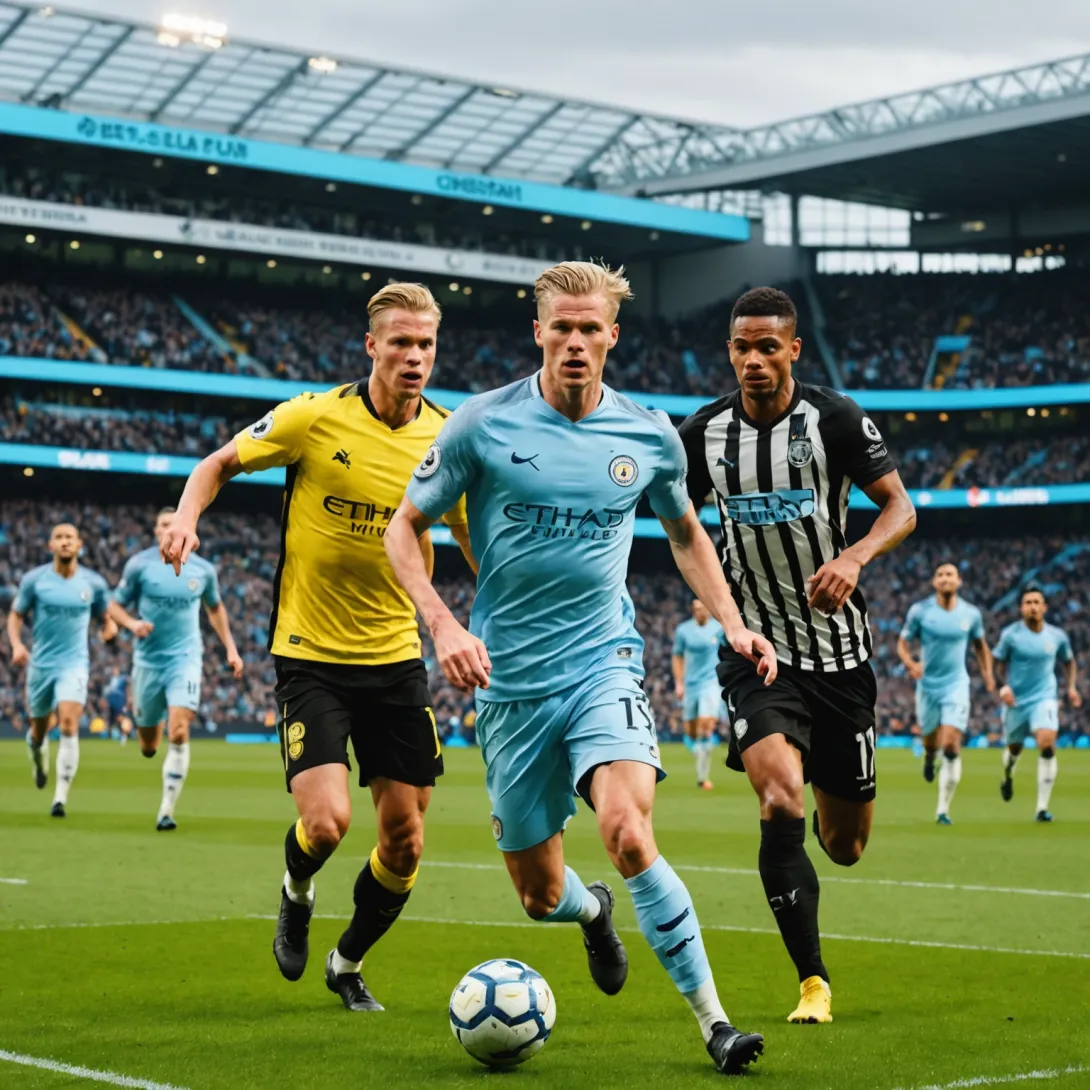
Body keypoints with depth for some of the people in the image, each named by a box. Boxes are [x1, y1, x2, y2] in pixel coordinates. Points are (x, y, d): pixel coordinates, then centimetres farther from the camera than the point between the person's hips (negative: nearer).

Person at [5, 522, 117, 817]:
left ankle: (61, 798, -17)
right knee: (39, 729, 14)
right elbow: (16, 615, 4)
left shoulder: (94, 583, -1)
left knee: (69, 725, -19)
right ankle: (38, 759, 52)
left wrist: (110, 627, -11)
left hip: (74, 663, -1)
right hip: (41, 663, 1)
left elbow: (105, 616, 13)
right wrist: (17, 645, -13)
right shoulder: (34, 579, -3)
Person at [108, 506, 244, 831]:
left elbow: (215, 608, 18)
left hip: (186, 658, 0)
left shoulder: (203, 569, 1)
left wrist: (230, 648, 13)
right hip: (149, 660, 0)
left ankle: (167, 810, -10)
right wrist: (133, 624, -18)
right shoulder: (139, 564, -4)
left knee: (179, 734, -19)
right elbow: (115, 605, 3)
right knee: (148, 747, 9)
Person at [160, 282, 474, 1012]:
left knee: (405, 840, 3)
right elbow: (222, 463, 5)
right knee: (328, 821, -18)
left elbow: (472, 535, 13)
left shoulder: (448, 439, -1)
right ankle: (297, 895, 20)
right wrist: (187, 515, -15)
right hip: (311, 655, -3)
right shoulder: (315, 417, -10)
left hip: (397, 657, 3)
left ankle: (349, 965, 31)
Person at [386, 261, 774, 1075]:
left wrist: (733, 624, 6)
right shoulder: (483, 424, -5)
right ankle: (592, 910, 45)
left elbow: (686, 534, 19)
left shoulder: (650, 436, 1)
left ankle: (714, 1022, -15)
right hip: (510, 680, 1)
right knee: (541, 898, 6)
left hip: (604, 664, 0)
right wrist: (443, 624, -13)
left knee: (629, 834, -27)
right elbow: (404, 529, 3)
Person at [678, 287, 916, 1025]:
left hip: (839, 651, 0)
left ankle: (838, 805, 51)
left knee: (844, 846, 10)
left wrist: (854, 557, -25)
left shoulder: (835, 419, -8)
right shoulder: (705, 432, -1)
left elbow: (901, 507, -6)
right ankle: (814, 983, -11)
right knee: (781, 804, -24)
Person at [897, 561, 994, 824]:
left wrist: (987, 673, 3)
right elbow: (902, 643, 1)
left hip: (956, 686, 0)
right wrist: (910, 664, -19)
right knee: (931, 741, 11)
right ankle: (929, 757, 53)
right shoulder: (919, 611, -6)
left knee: (951, 748, -12)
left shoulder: (971, 614, -1)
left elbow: (979, 644, 15)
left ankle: (943, 810, -5)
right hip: (927, 685, 1)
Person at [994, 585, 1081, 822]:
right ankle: (1007, 777, 54)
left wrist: (1071, 687, 3)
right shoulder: (1010, 634, -8)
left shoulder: (1057, 636, -1)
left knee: (1047, 744, -21)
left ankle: (1042, 808, -15)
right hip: (1016, 700, 0)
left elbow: (1069, 662, 17)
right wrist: (1003, 686, -15)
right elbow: (997, 662, 1)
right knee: (1014, 748, 14)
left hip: (1044, 699, 0)